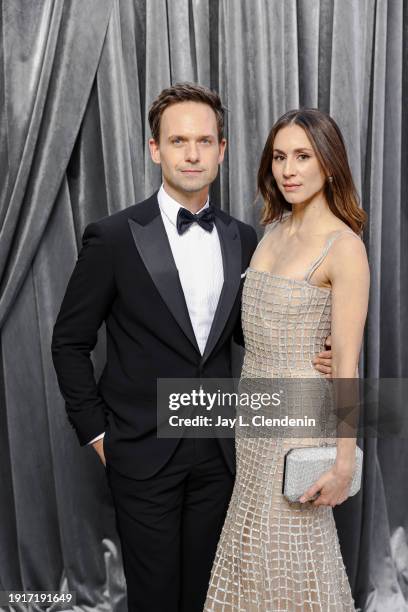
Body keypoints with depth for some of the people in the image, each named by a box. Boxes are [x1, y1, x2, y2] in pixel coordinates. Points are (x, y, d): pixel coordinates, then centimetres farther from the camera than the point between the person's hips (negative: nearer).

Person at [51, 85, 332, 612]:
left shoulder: (242, 240, 2)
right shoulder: (114, 238, -11)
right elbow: (69, 342, -4)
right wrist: (96, 431, -4)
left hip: (218, 450, 4)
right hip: (144, 453, -3)